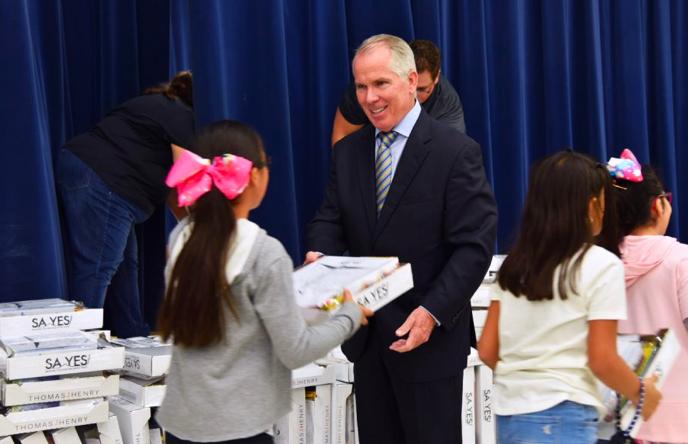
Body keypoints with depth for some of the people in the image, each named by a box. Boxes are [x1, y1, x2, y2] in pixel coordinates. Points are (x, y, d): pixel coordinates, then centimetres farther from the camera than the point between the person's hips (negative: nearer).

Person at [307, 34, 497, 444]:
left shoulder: (456, 151, -10)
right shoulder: (349, 152, 9)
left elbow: (474, 246, -14)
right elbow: (331, 220, 10)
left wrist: (433, 312, -23)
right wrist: (319, 254, -14)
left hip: (430, 337, -5)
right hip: (366, 334, 6)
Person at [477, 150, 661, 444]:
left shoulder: (514, 265, 9)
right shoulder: (601, 266, -7)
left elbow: (487, 351, 8)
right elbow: (602, 360, -10)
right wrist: (640, 393, 7)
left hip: (508, 416, 6)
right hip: (562, 418, -6)